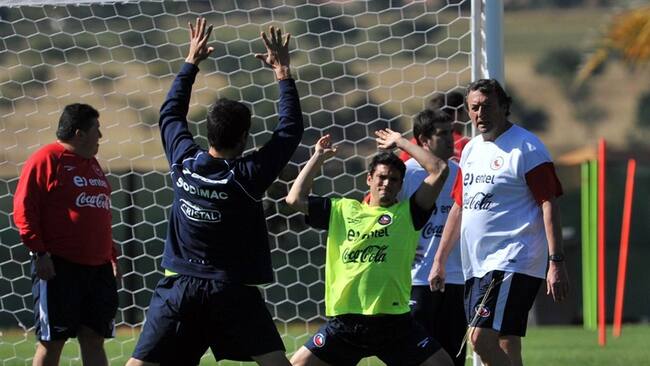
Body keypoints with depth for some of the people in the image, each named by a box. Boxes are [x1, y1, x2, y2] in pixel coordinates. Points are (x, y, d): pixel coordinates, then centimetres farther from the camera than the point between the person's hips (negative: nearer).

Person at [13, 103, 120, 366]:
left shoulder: (91, 163, 19)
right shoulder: (46, 159, -6)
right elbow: (23, 209, -12)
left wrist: (112, 256, 21)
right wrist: (40, 253, -17)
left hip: (97, 266, 7)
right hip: (59, 266, -7)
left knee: (94, 339, 5)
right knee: (52, 341, -4)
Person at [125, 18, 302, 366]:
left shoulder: (184, 161, -2)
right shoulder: (247, 175, -12)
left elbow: (170, 113, 16)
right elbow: (290, 130, -4)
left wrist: (191, 62, 23)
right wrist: (283, 73, 2)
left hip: (179, 286, 3)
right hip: (232, 290, -3)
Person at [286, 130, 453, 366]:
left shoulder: (407, 212, 7)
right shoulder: (342, 210, 12)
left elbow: (439, 171, 0)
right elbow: (295, 199, 9)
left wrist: (401, 143, 7)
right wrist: (318, 157, 13)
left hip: (394, 321, -1)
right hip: (345, 322, 1)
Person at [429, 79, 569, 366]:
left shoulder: (526, 148, -7)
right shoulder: (471, 150, 17)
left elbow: (549, 205, -11)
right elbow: (459, 207, 24)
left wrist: (556, 262, -18)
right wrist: (439, 260, 22)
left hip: (513, 262, -8)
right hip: (476, 264, 8)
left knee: (481, 339, -20)